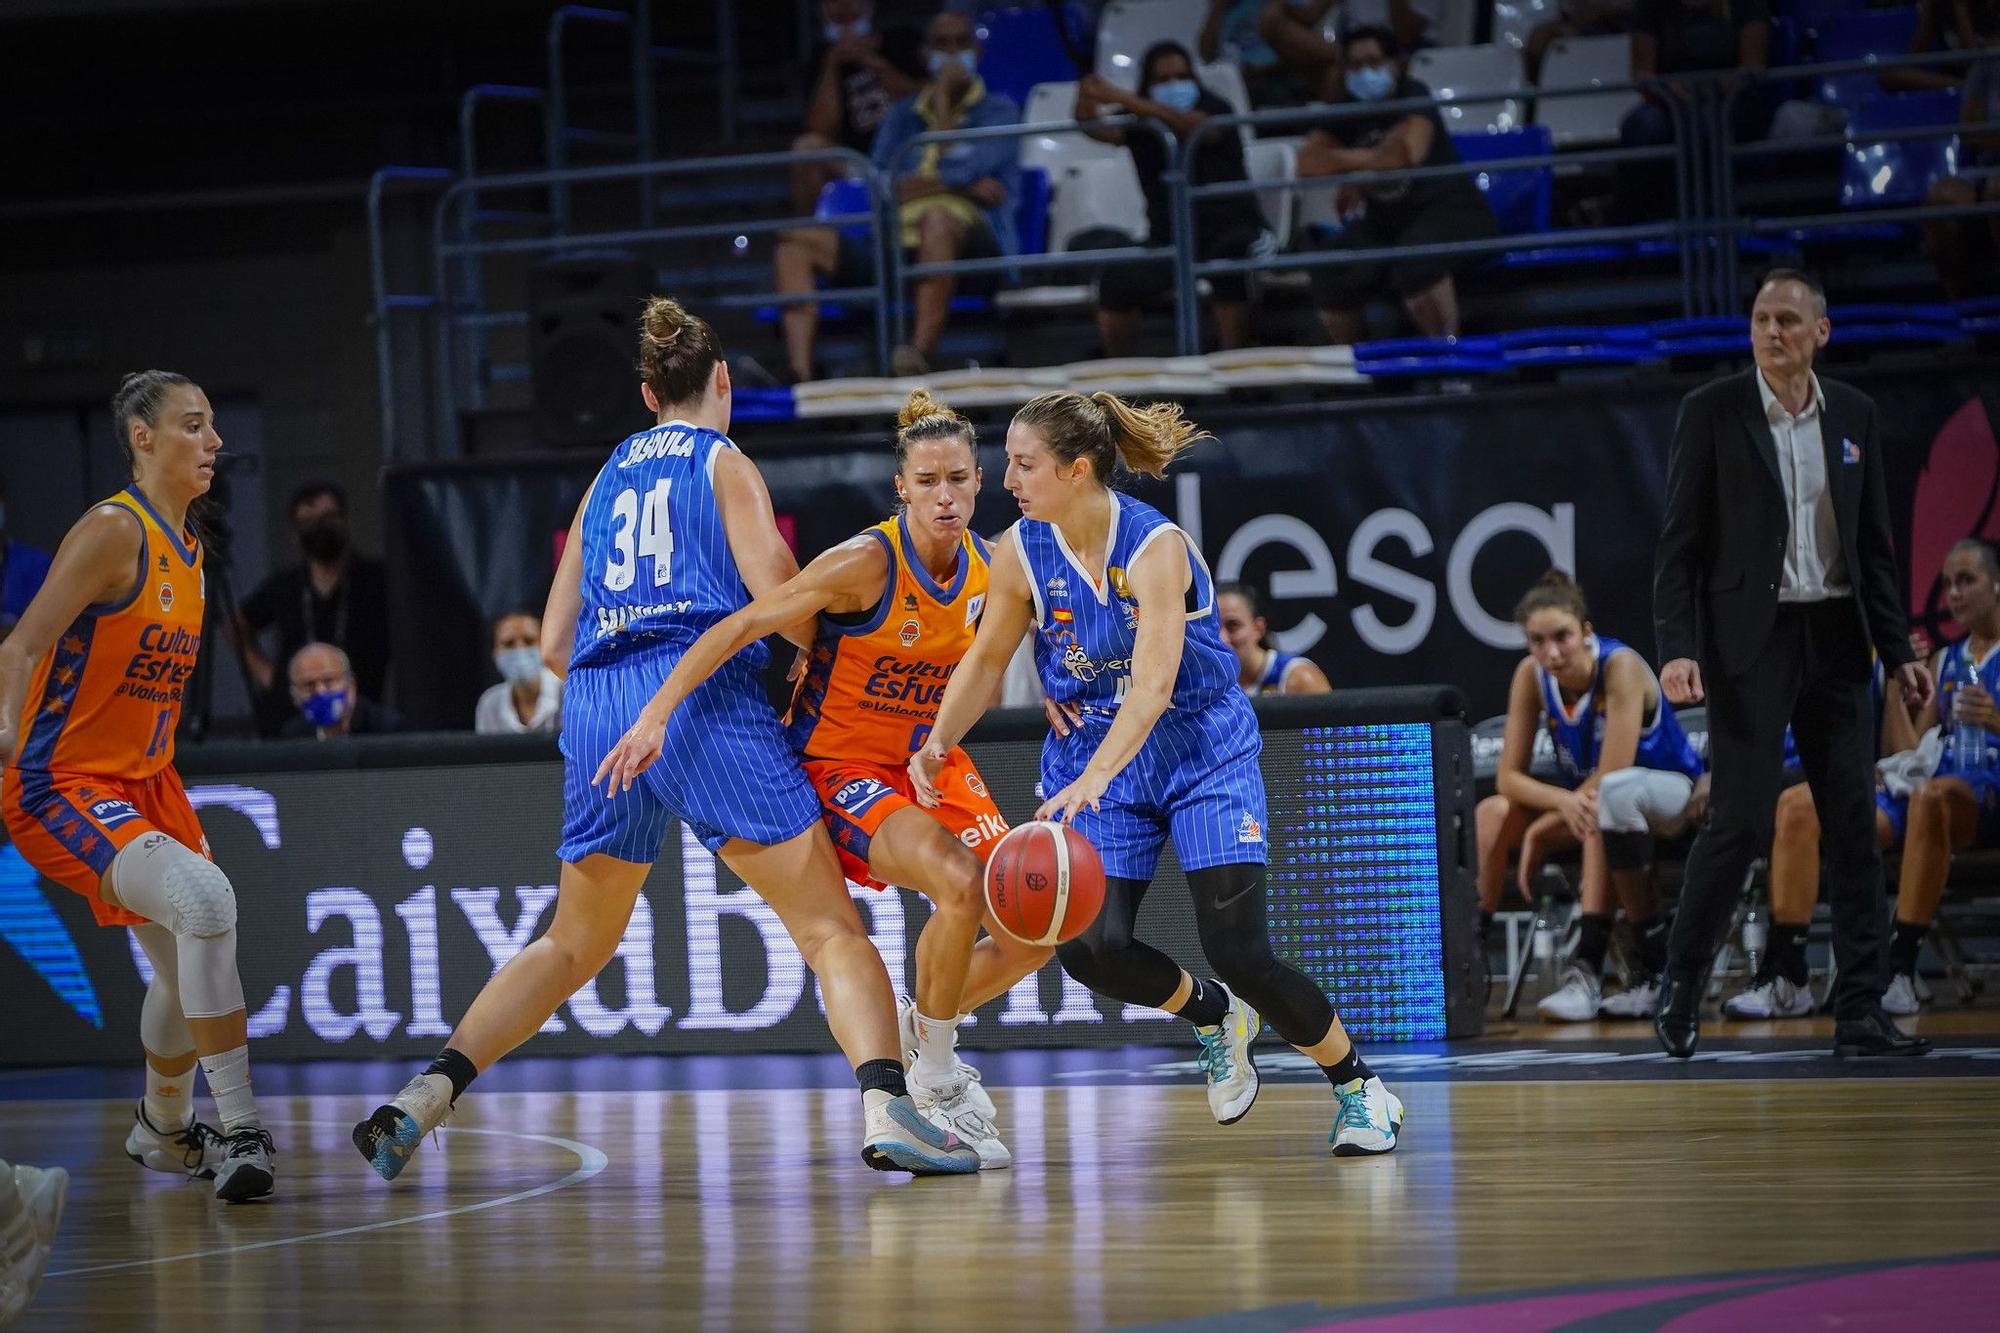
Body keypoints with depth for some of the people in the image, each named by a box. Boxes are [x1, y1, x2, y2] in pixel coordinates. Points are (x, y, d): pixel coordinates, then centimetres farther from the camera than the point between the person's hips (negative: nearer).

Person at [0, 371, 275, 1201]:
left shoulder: (187, 548, 11)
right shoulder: (114, 531, -16)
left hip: (145, 783, 10)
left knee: (187, 961, 19)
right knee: (205, 901, -30)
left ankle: (163, 1131, 45)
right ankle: (241, 1133, -27)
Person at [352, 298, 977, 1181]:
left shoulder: (608, 478, 23)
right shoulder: (724, 462, 8)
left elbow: (553, 646, 21)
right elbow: (775, 587, -8)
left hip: (595, 707, 5)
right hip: (703, 694, -5)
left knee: (574, 946, 19)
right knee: (832, 928, -5)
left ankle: (428, 1092, 6)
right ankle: (886, 1106, -25)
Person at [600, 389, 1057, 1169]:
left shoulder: (990, 565, -5)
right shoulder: (865, 565, -24)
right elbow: (741, 627, -26)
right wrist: (657, 714, -33)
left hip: (930, 761, 7)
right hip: (840, 766, -7)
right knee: (959, 886, -31)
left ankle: (927, 1026, 28)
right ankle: (936, 1081, -10)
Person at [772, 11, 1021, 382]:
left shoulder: (999, 110, 15)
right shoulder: (902, 115, 27)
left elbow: (963, 168, -4)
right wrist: (958, 183, -3)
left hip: (972, 246, -5)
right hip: (899, 247, 5)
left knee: (937, 219, -40)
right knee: (797, 239, -15)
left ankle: (922, 355, -52)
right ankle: (799, 371, -34)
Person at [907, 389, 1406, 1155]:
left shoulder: (1157, 548, -24)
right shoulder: (1022, 552, -9)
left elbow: (1152, 685, -35)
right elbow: (986, 661, 5)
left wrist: (1091, 781, -48)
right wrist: (939, 742, -13)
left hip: (1202, 753, -4)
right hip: (1092, 757, 4)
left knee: (1239, 952, -13)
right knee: (1089, 949, -16)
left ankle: (1359, 1091, 10)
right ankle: (1213, 1016, 17)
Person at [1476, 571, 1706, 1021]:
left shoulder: (1621, 667, -25)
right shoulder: (1531, 676, -10)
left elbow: (1611, 776, -29)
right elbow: (1510, 776, -11)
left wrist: (1543, 831, -25)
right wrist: (1564, 801, -31)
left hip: (1673, 792, -6)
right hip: (1592, 800, 6)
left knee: (1610, 797, -39)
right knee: (1494, 812, -18)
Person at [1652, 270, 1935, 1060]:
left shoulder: (1853, 415, 9)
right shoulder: (1713, 412, -3)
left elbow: (1874, 543, 14)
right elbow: (1679, 543, -5)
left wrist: (1897, 651, 9)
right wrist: (1678, 648, -15)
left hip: (1834, 638, 4)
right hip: (1750, 639, -4)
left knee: (1855, 825, 1)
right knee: (1740, 822, -8)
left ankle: (1860, 1013, 4)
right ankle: (1680, 989, 9)